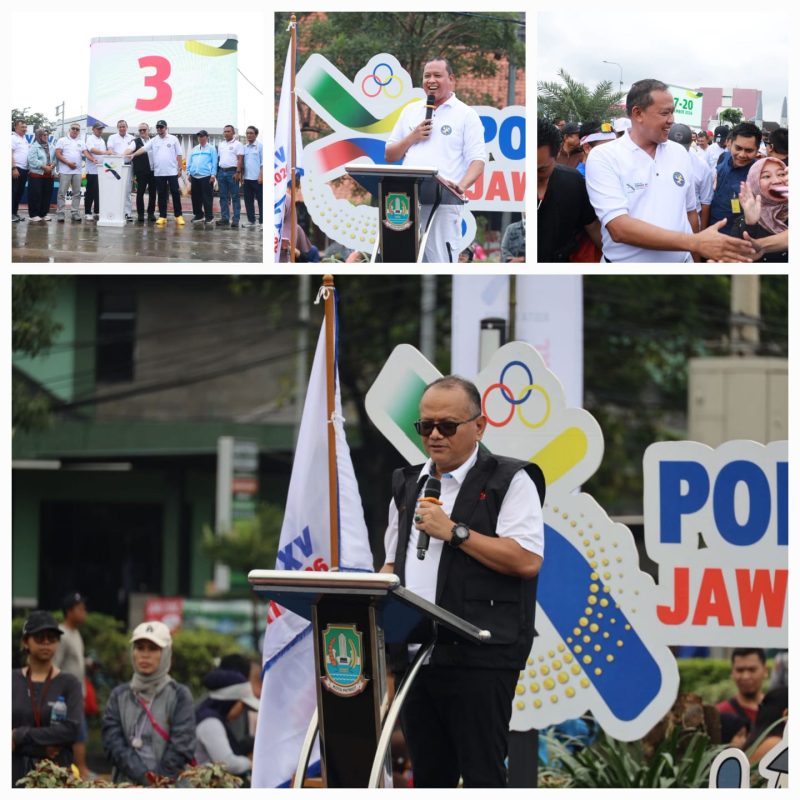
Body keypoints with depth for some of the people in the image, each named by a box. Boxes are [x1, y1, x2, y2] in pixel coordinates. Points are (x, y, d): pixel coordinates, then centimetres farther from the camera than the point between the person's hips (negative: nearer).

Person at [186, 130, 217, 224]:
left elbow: (214, 162, -2)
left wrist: (213, 175, -9)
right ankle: (198, 215, 17)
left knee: (207, 198, -7)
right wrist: (189, 173, 10)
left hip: (206, 177, -6)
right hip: (194, 177, 6)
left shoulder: (211, 148, 3)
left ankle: (209, 217, -4)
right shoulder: (194, 149, 19)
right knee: (196, 198, 9)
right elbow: (189, 162, 19)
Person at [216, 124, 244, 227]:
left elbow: (240, 159, -9)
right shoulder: (221, 144, 16)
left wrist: (238, 172, -18)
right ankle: (224, 218, 13)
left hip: (232, 171, -6)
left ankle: (235, 220, -5)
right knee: (223, 196, 8)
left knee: (235, 197, -4)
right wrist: (217, 172, 12)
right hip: (221, 171, 6)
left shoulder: (237, 144, -3)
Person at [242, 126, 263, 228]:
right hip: (247, 178, 6)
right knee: (248, 200, 7)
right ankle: (251, 220, 14)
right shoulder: (244, 147, 13)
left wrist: (261, 176, -15)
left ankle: (262, 221, 1)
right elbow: (242, 162, 16)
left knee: (261, 200, -1)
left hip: (257, 178, -6)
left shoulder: (260, 146, -3)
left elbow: (263, 162, -7)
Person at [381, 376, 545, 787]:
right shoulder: (409, 485, 19)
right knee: (428, 776, 9)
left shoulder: (509, 482, -2)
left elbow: (527, 560, -14)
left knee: (482, 776, -8)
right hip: (415, 656, 7)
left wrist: (454, 532, -14)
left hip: (479, 658, -6)